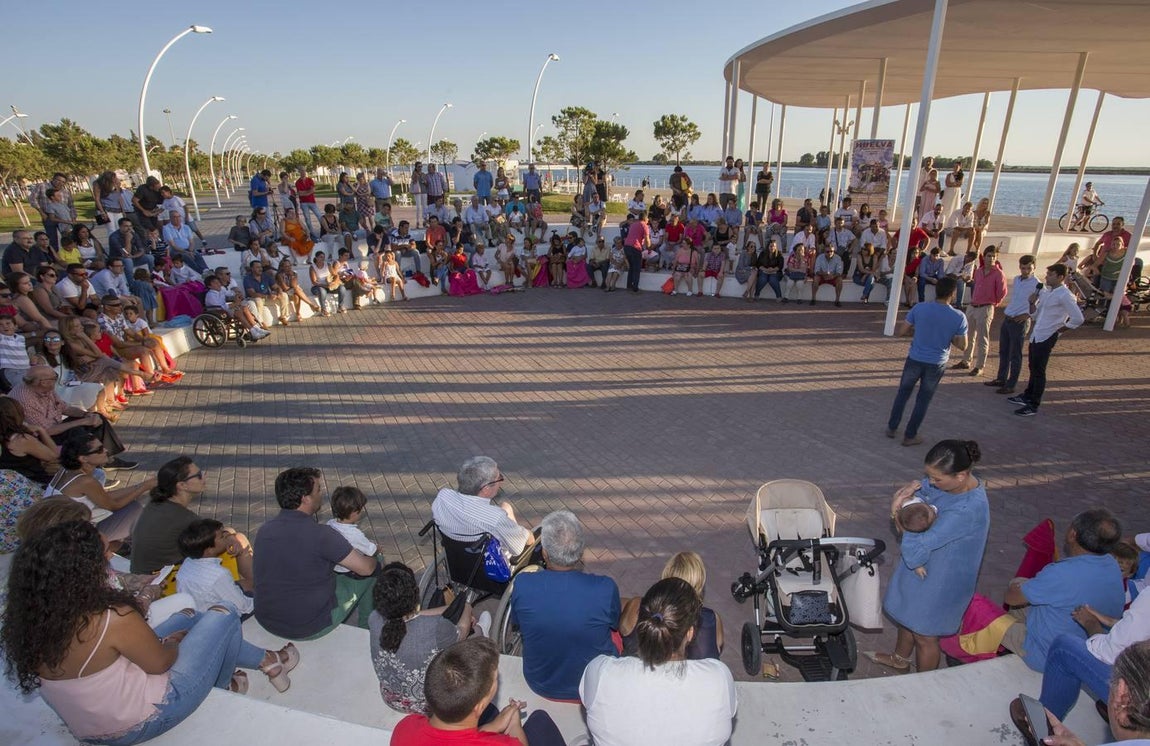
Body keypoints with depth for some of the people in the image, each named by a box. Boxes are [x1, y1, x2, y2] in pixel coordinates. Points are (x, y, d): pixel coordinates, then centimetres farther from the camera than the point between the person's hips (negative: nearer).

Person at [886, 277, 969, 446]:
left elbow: (899, 332, -9)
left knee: (903, 392, 20)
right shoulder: (959, 317, -11)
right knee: (924, 399, 13)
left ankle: (892, 428, 28)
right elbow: (962, 345, -5)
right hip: (937, 364, 0)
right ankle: (910, 436, 21)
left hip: (915, 359, 0)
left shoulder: (919, 308, -12)